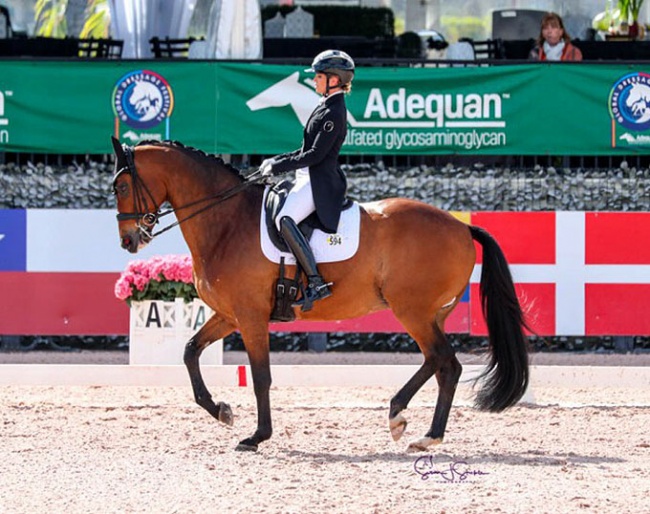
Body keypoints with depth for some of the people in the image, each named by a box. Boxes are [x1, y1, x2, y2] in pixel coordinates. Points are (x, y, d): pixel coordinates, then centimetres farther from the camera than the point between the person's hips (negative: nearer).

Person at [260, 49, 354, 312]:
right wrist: (276, 161, 13)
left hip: (320, 182, -11)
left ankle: (316, 282, -34)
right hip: (310, 179, 11)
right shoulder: (327, 107, 17)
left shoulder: (333, 113, -15)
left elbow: (315, 155, -20)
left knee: (284, 220, -30)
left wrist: (278, 167, -15)